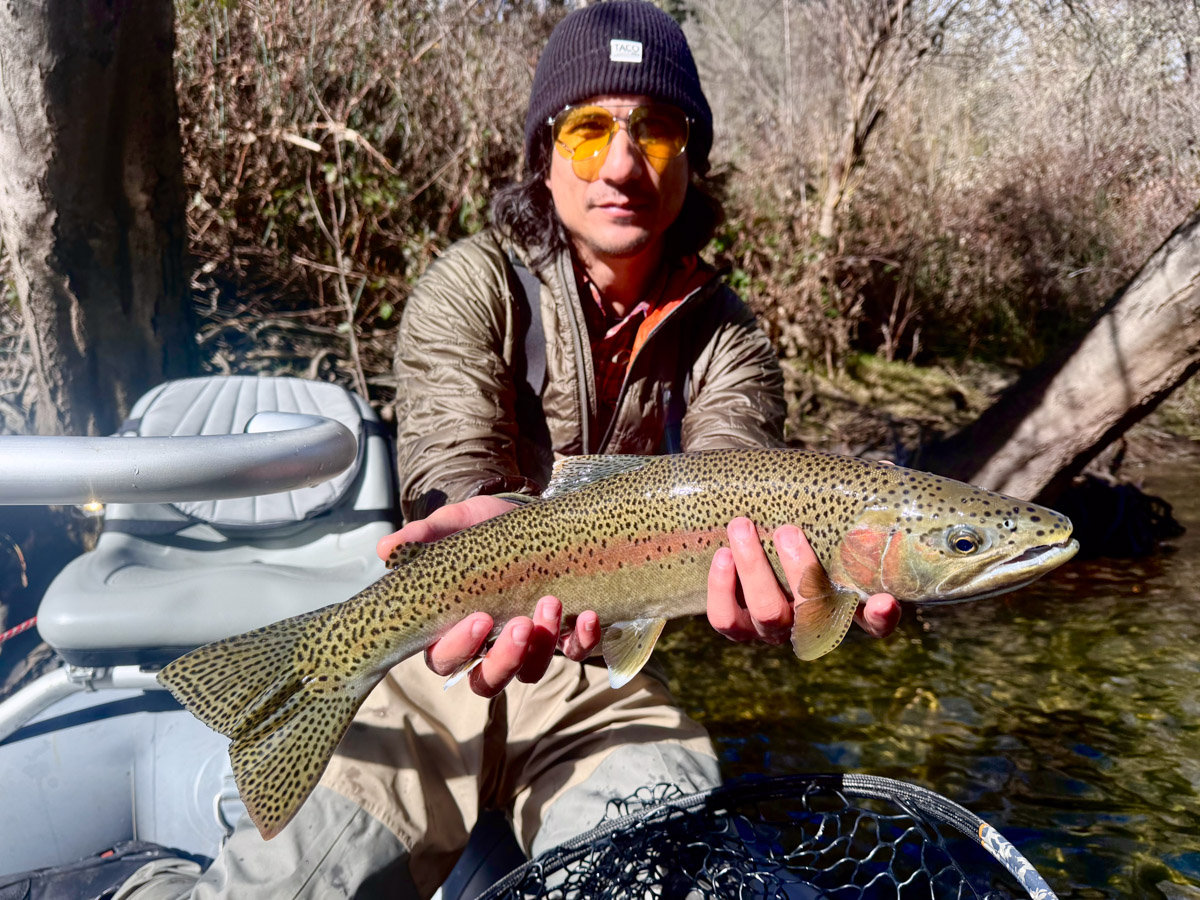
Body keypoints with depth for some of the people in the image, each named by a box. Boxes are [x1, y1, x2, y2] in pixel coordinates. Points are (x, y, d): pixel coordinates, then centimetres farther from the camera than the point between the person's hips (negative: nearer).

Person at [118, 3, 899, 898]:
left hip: (605, 683, 2)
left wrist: (762, 579, -41)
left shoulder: (725, 337, 2)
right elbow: (452, 469, -19)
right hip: (444, 656, -1)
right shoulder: (473, 285, -4)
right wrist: (496, 534, -45)